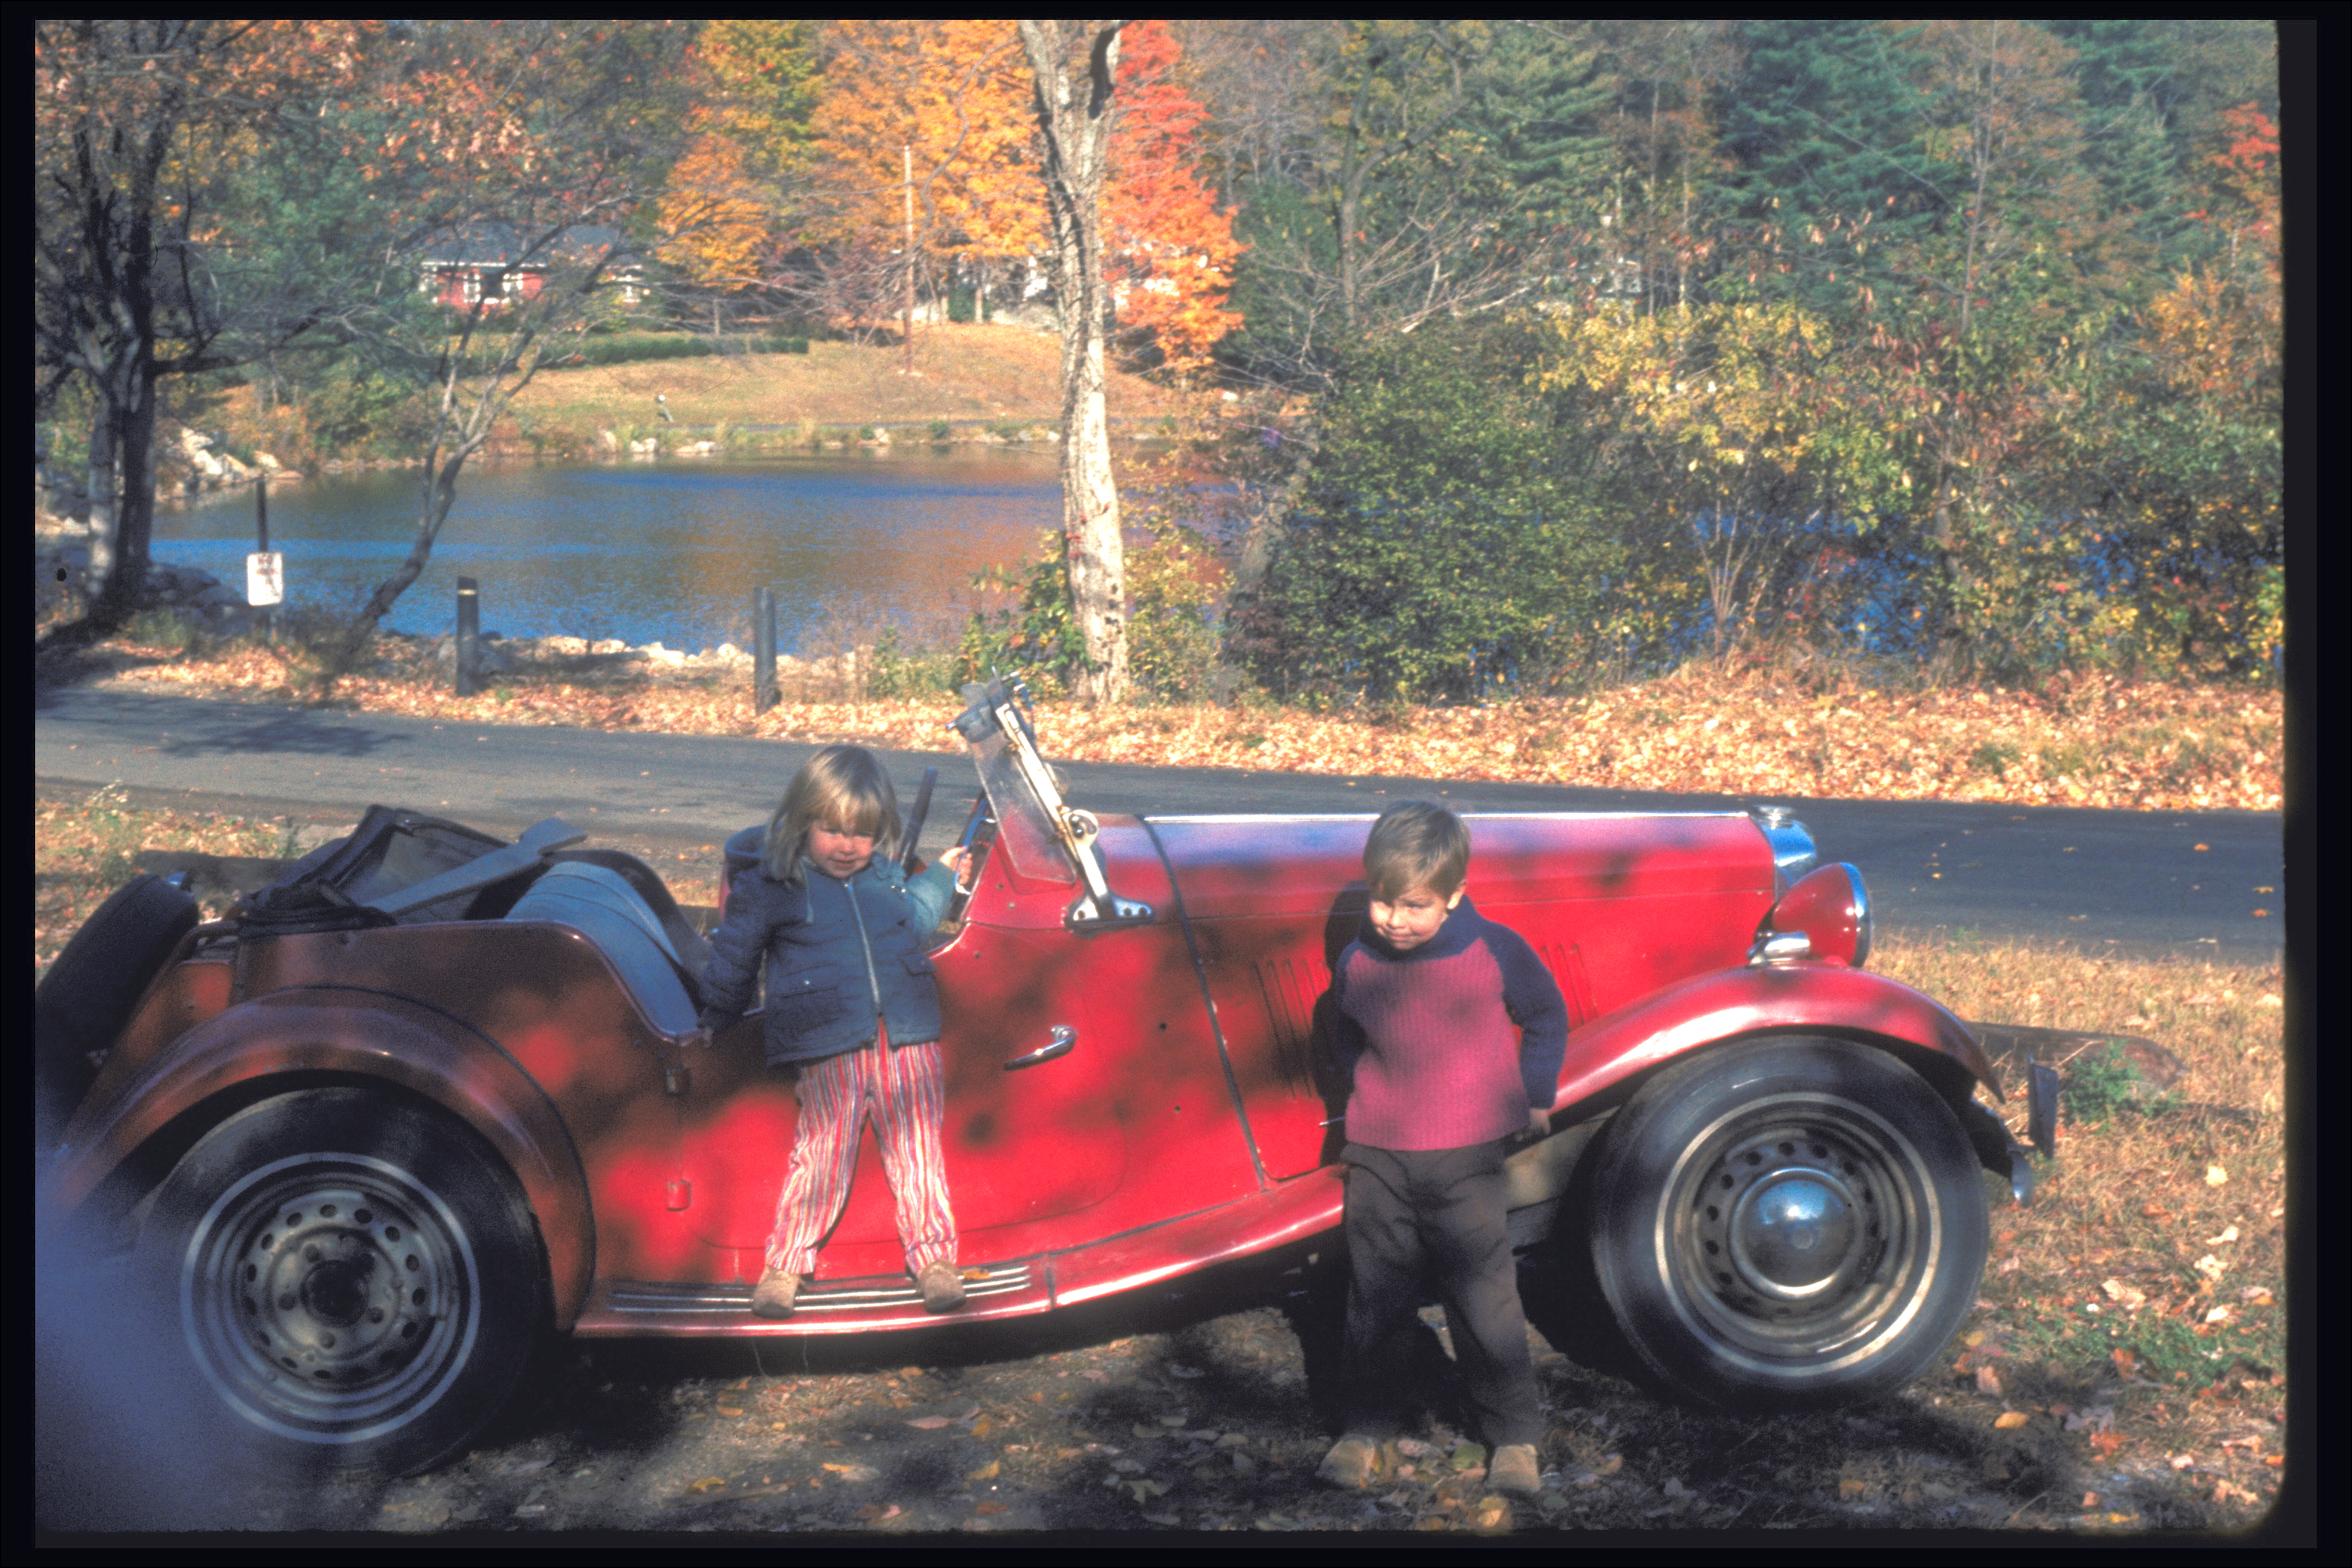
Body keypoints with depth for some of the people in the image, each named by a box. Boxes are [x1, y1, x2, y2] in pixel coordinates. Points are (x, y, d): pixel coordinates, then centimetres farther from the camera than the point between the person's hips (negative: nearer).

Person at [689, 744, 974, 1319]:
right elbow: (733, 958, 13)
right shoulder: (772, 888, 1)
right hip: (830, 1055, -3)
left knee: (917, 1153, 6)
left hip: (909, 1046, 4)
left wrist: (941, 879, 31)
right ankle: (786, 1261, 11)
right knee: (821, 1158, -4)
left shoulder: (888, 878, 13)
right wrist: (714, 1022, 21)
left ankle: (932, 1255, 17)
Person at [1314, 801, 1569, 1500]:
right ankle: (1365, 1426, 26)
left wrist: (1534, 1096, 9)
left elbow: (1547, 1017, 6)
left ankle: (1515, 1435, 18)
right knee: (1376, 1295, 11)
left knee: (1484, 1297, 4)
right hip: (1378, 1155, 2)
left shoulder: (1495, 952, -11)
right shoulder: (1356, 964, -4)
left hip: (1466, 1159, -2)